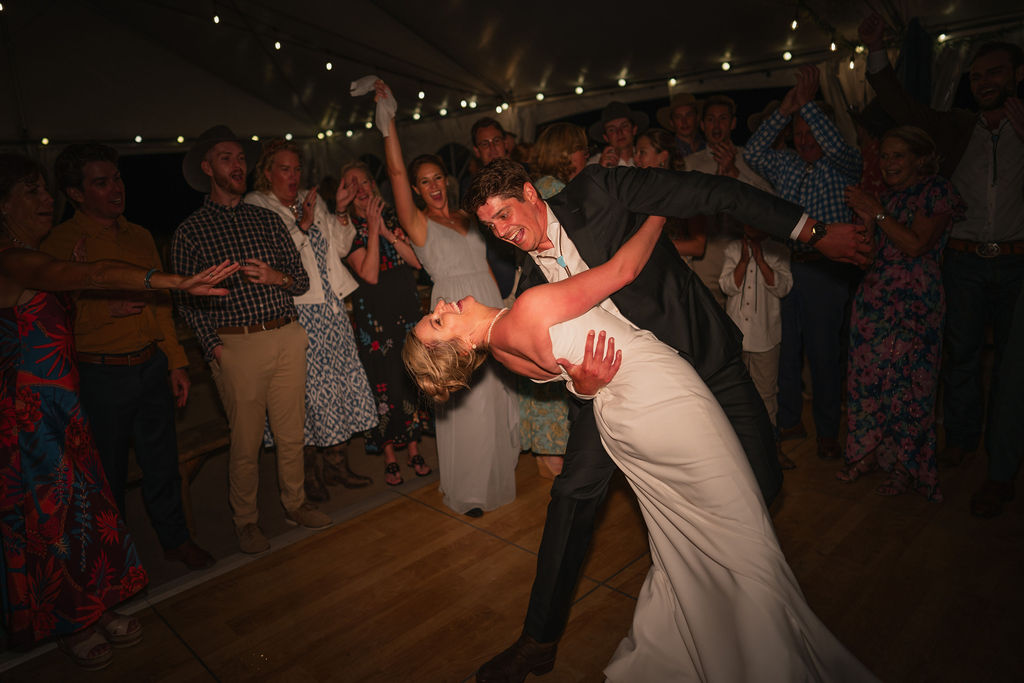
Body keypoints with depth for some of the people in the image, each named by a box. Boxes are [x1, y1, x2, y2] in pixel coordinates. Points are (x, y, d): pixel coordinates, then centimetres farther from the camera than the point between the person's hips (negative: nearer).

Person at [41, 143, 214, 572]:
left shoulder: (140, 236, 8)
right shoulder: (60, 243, -9)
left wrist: (176, 361, 10)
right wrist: (105, 308, -20)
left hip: (152, 366, 4)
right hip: (101, 376, -4)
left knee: (161, 460, 14)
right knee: (108, 471, 11)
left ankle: (175, 538, 32)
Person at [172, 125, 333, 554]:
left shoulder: (268, 220, 14)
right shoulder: (190, 231, 3)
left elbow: (302, 280, 13)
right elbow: (187, 300, -2)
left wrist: (277, 276, -8)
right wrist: (214, 348, -11)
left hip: (287, 337, 4)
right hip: (236, 345, -3)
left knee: (292, 433, 11)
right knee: (246, 441, 5)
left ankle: (295, 503, 30)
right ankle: (246, 520, 24)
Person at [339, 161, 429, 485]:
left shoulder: (391, 216, 7)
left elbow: (417, 260, -3)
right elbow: (369, 274, -15)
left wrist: (387, 232, -11)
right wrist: (373, 230, -16)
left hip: (407, 306, 3)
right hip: (374, 311, -3)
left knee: (413, 377, 7)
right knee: (383, 380, 0)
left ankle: (414, 449, 23)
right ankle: (389, 456, 16)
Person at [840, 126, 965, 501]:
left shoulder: (937, 190, -3)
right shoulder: (888, 195, 17)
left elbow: (916, 245, -15)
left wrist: (878, 213, -14)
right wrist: (866, 218, 6)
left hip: (914, 304, -6)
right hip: (874, 298, 6)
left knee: (906, 382, -4)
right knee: (867, 375, 6)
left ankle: (906, 467, 11)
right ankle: (869, 452, 20)